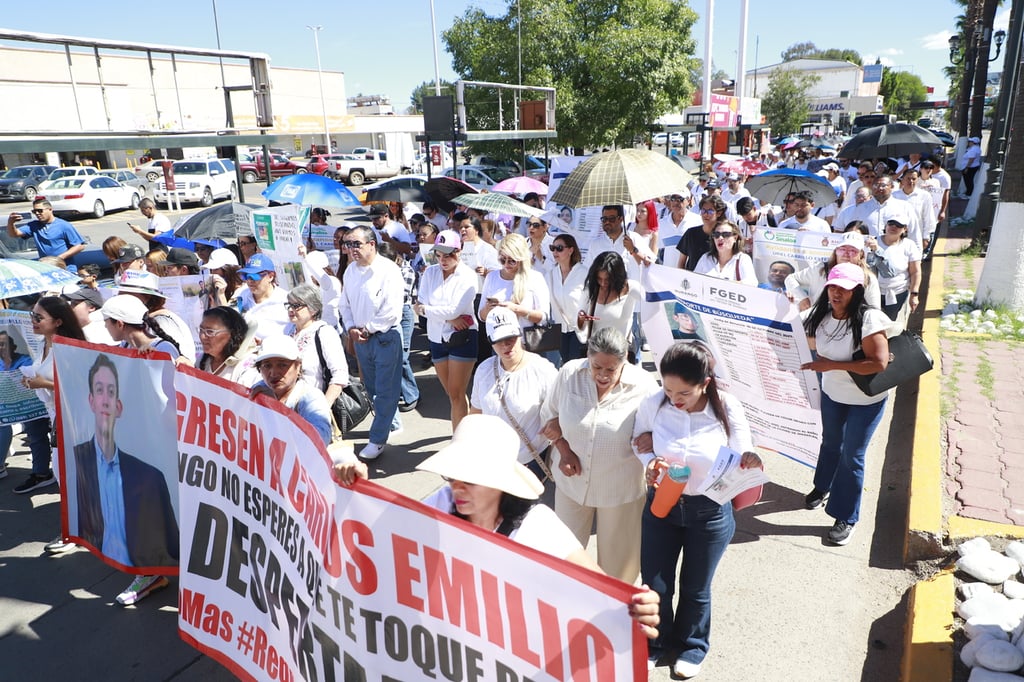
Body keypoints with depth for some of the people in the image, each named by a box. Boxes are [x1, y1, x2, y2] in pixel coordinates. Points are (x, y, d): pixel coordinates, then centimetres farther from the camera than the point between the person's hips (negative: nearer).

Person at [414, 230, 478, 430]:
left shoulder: (468, 276, -10)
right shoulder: (430, 273, 3)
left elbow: (454, 310, -20)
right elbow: (421, 305, -7)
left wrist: (424, 309, -9)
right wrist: (449, 317, -17)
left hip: (462, 338, -5)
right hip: (437, 338, 5)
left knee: (456, 394, -3)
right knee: (451, 393, 14)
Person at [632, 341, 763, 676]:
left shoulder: (727, 409, -20)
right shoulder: (653, 403, -20)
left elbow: (742, 461, -9)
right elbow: (639, 444, -4)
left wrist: (749, 463, -30)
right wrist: (649, 463, -23)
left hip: (710, 511, -1)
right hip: (661, 503, 1)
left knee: (695, 588, 20)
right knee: (654, 584, 15)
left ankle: (693, 645, 50)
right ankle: (655, 643, 46)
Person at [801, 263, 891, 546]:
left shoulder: (869, 319, -28)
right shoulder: (821, 315, -8)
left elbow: (879, 363, -32)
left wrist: (833, 365, -32)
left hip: (865, 399, -6)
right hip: (831, 393, 6)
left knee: (851, 456, 3)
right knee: (830, 442, 26)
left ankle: (846, 518, 19)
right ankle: (823, 487, 52)